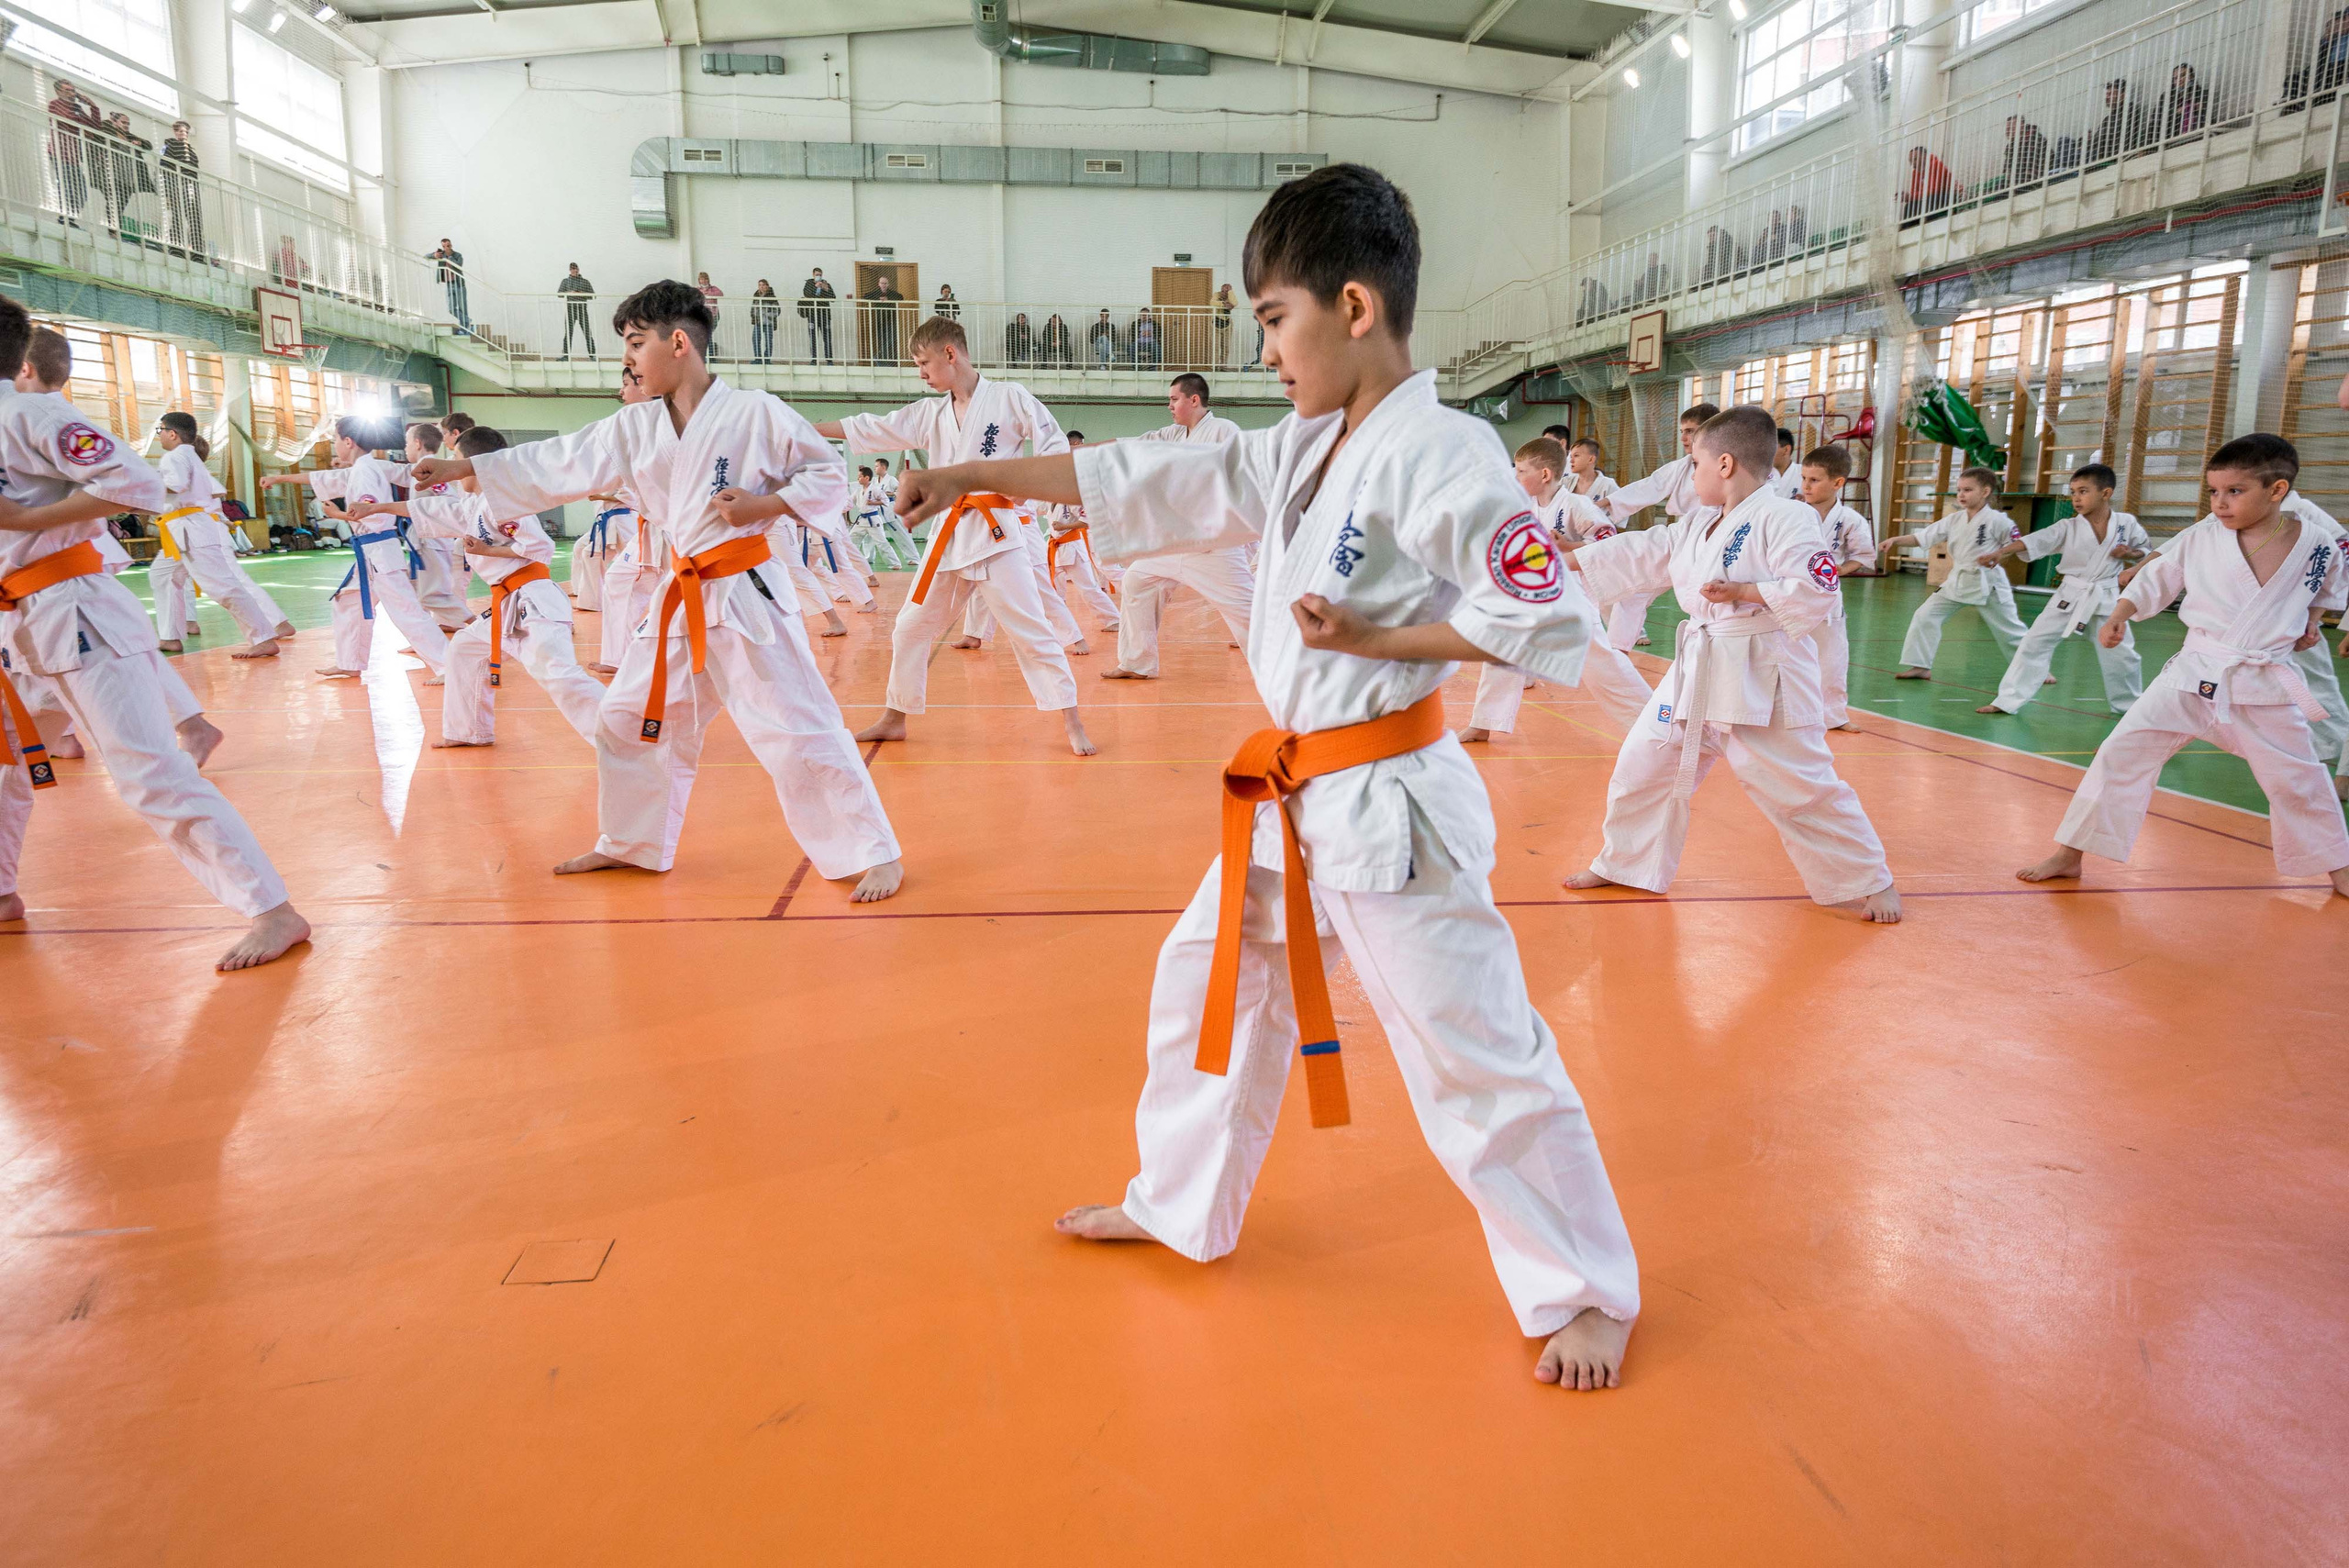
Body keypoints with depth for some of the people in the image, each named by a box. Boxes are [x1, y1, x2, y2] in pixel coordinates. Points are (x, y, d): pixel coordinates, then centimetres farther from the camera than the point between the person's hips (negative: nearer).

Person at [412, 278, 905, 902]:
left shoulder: (756, 413, -9)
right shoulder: (635, 427, 8)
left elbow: (830, 475, -4)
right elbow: (560, 463, 12)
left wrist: (763, 505, -17)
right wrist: (461, 467, 13)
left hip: (747, 596, -7)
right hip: (681, 600, 7)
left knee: (800, 730, -11)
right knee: (626, 721, 15)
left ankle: (875, 855, -1)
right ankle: (630, 844, 34)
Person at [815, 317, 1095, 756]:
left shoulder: (1009, 397, -4)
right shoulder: (928, 413, 11)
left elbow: (1056, 447, -4)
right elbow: (870, 429, 14)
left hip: (998, 532, -6)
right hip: (948, 534, 6)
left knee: (1032, 631, -8)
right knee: (911, 628, 12)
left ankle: (1072, 724, 0)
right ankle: (894, 719, 27)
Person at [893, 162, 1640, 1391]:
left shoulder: (1442, 453, -16)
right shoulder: (1299, 451, 9)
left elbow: (1549, 625, -18)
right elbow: (1146, 481, 11)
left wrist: (1372, 639, -17)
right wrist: (973, 477, 11)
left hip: (1388, 804, -9)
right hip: (1291, 799, 9)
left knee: (1477, 1056, 0)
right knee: (1206, 983, 19)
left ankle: (1588, 1293, 21)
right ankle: (1182, 1208, 40)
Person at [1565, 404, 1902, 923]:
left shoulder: (1785, 518, -14)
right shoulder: (1695, 525, 11)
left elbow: (1814, 590, -21)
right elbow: (1640, 555, 15)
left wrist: (1743, 592, -22)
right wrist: (1568, 560, 14)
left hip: (1763, 681, -8)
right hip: (1696, 673, 8)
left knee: (1801, 791, -2)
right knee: (1643, 764, 11)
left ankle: (1871, 882, 17)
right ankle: (1624, 863, 28)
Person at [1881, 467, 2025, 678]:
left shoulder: (1996, 520, -12)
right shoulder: (1954, 520, 4)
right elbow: (1923, 537, 0)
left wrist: (1998, 554, -25)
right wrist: (1896, 539, -13)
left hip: (1987, 583, -5)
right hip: (1957, 581, 5)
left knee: (2009, 630, 5)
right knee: (1925, 617, -5)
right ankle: (1920, 666, 2)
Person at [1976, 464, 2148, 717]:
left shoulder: (2127, 523, -3)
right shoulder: (2068, 528, -6)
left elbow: (2147, 548, 11)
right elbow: (2034, 541, -19)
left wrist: (2129, 554, -11)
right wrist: (2001, 552, -33)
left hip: (2107, 598, 0)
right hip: (2070, 595, 0)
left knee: (2121, 654, 9)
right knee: (2034, 643, -7)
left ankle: (2129, 705, 32)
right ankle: (2008, 700, -1)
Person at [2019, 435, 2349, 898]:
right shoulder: (2203, 537, -6)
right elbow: (2154, 579, 2)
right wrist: (2118, 616, -12)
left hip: (2266, 685, 0)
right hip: (2193, 675, 0)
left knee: (2298, 780, 10)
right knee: (2122, 752, -10)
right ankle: (2069, 854, -2)